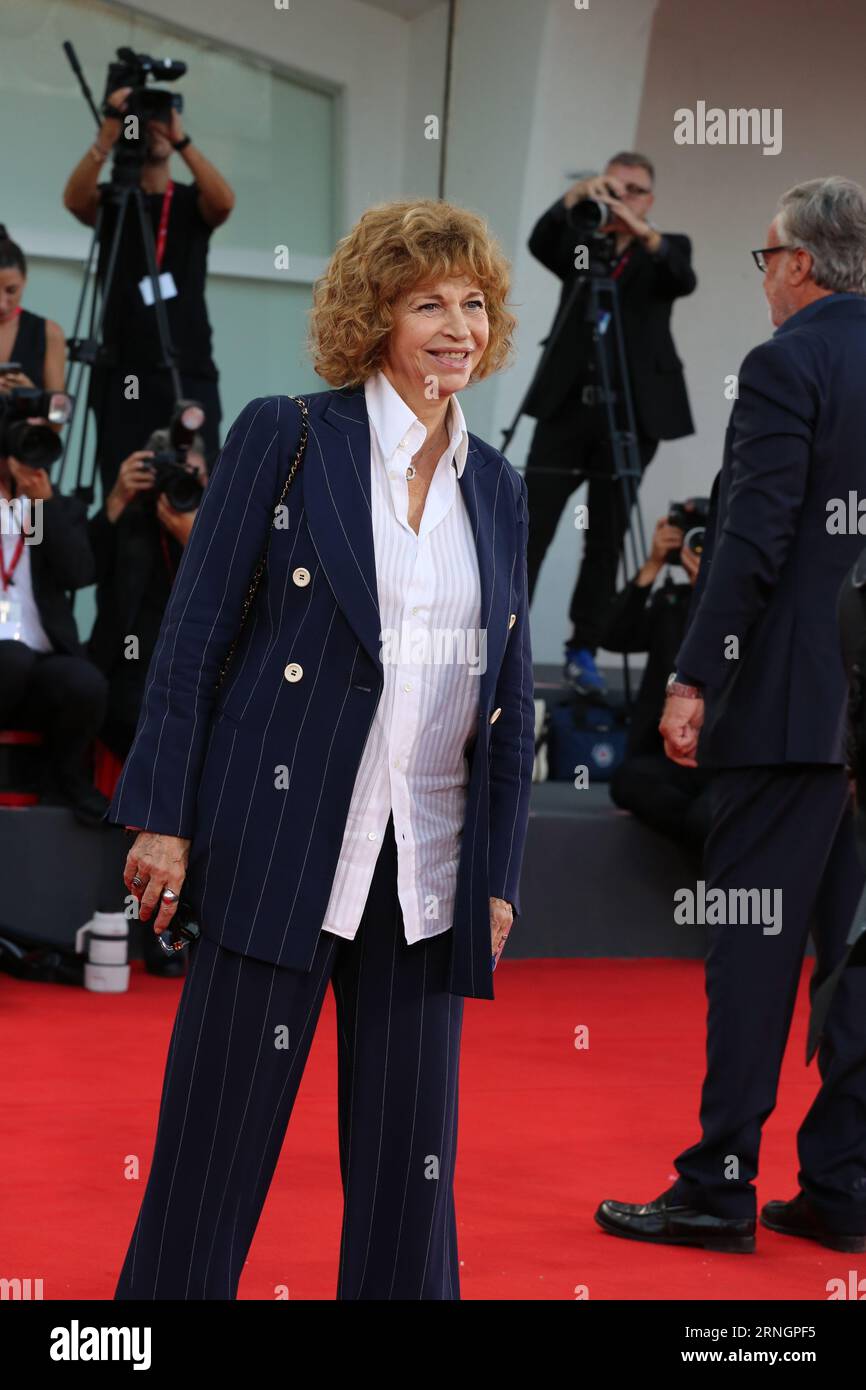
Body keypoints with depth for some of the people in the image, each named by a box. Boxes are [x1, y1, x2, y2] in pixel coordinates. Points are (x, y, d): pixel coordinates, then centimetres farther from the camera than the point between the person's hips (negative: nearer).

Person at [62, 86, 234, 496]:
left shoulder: (193, 202, 11)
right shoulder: (110, 200, 10)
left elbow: (224, 201, -12)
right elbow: (74, 199, -13)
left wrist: (182, 139, -22)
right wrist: (107, 135, -26)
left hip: (190, 371, 0)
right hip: (122, 372, 0)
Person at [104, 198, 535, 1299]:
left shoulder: (497, 488, 12)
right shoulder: (284, 435, -2)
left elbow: (510, 699, 15)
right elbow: (195, 630, -3)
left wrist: (500, 874, 10)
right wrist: (163, 817, -8)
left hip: (430, 869, 5)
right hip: (282, 848, -4)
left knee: (412, 1159, 6)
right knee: (216, 1142, 0)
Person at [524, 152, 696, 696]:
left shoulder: (667, 249, 8)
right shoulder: (580, 244, 11)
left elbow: (683, 279, -15)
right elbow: (541, 243, -12)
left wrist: (645, 235, -34)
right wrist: (575, 196, -29)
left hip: (632, 415, 0)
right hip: (567, 408, 0)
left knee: (607, 539, 3)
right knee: (530, 530, -6)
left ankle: (584, 651, 10)